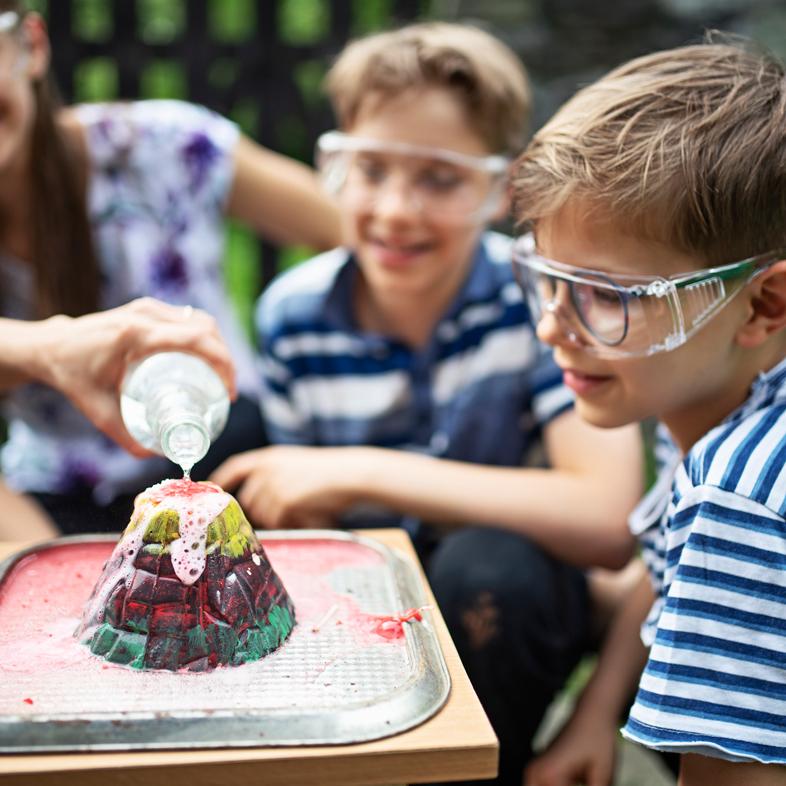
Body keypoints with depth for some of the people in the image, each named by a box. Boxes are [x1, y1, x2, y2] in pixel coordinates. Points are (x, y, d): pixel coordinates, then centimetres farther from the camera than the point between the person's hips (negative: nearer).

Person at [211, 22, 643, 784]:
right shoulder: (291, 314, -7)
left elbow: (606, 521, -31)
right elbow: (302, 518, 4)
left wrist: (362, 472, -31)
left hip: (500, 602, -2)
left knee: (486, 563, -34)